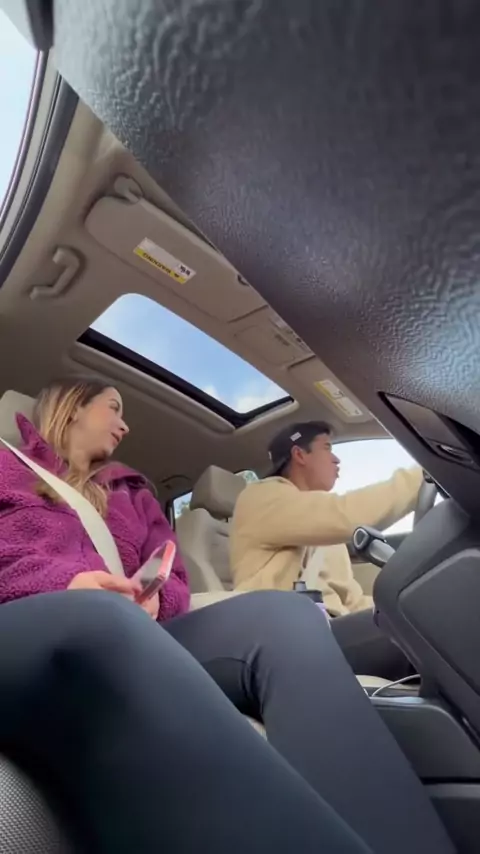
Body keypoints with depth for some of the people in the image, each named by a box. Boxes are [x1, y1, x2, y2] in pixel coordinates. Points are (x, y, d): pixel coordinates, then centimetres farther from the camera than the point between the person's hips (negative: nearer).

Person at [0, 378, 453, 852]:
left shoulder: (133, 494, 31)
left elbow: (173, 584, 20)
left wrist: (149, 599, -5)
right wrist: (58, 585, -16)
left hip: (122, 636, 4)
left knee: (281, 616, -24)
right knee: (99, 619, -41)